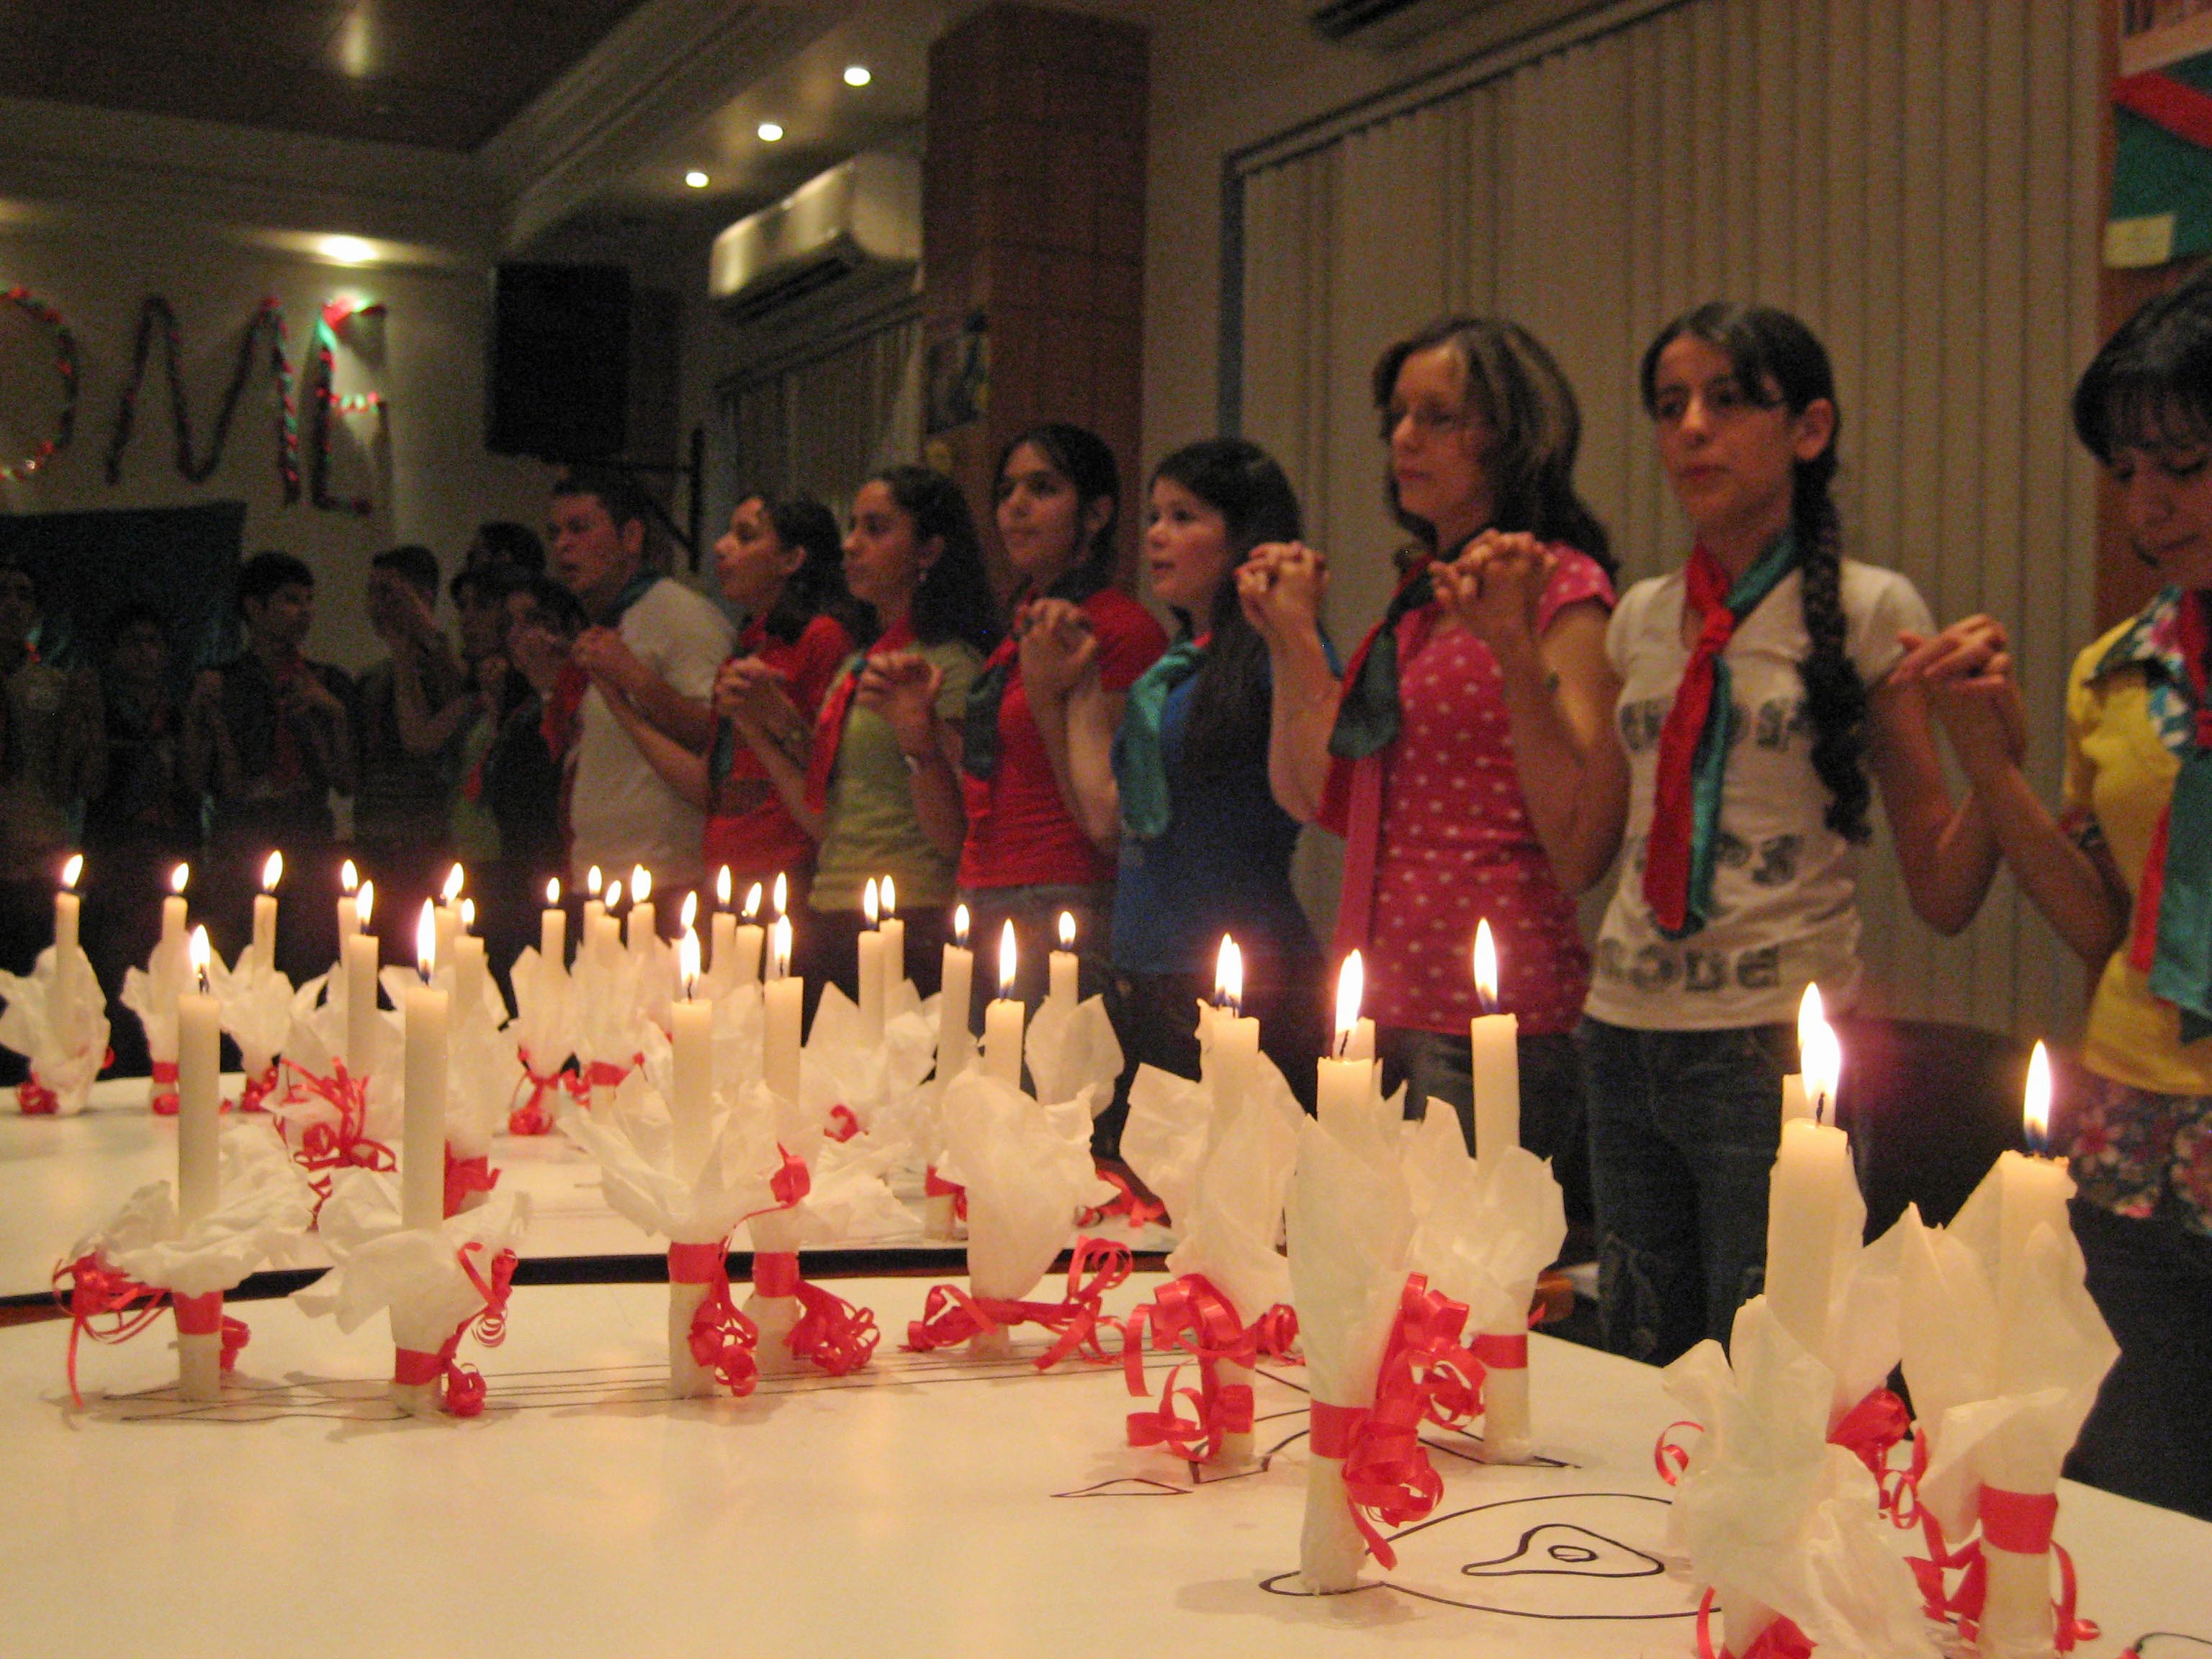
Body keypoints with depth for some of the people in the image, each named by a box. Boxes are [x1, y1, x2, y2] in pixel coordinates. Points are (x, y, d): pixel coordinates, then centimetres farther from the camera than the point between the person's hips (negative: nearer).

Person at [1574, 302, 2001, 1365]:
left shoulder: (1868, 611, -4)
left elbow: (1940, 899, -4)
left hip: (1775, 1048, -5)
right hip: (1626, 1038, 5)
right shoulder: (1644, 617, 10)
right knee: (1641, 1389, 15)